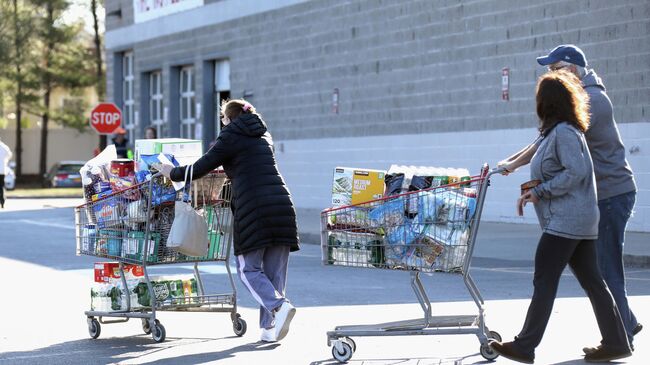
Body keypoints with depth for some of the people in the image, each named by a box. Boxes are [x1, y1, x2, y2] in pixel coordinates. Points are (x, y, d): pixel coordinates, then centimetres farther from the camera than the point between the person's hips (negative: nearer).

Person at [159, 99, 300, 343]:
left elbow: (201, 168, 3)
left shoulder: (230, 137, 3)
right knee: (275, 270, 6)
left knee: (249, 269, 1)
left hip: (253, 208, -6)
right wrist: (229, 169, 45)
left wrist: (173, 173, 18)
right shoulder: (263, 136, 23)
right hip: (282, 204, 6)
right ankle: (270, 327, 1)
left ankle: (279, 305, -21)